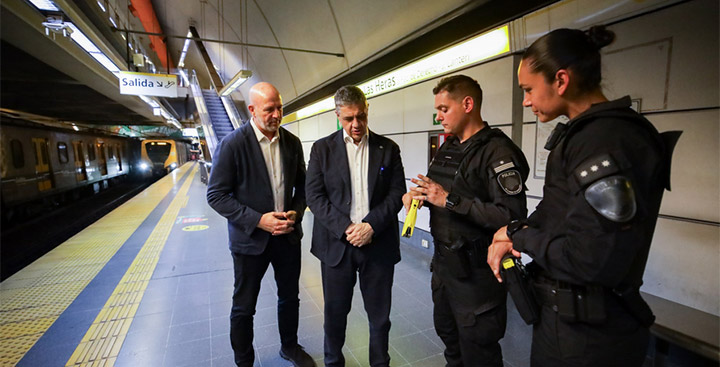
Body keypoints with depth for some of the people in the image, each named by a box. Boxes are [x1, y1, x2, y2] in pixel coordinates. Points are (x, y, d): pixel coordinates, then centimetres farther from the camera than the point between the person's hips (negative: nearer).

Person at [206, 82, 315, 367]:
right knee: (243, 307, 14)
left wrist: (296, 212, -9)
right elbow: (217, 195, -13)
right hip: (250, 237, -4)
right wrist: (258, 220, -21)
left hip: (288, 234, 4)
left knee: (290, 297, 21)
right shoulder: (232, 144, -14)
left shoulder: (292, 142, -1)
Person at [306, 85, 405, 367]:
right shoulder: (322, 148, 1)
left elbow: (397, 193, -1)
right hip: (336, 243, 0)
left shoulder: (388, 148, 3)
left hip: (378, 244, 1)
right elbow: (314, 195, -5)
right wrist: (345, 228, -14)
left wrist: (371, 225, -15)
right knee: (335, 312, 16)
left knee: (380, 315, 14)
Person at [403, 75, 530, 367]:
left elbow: (512, 216, -26)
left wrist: (451, 200, -27)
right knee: (447, 333, 27)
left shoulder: (498, 151, -19)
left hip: (476, 272, -8)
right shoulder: (446, 148, 7)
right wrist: (417, 195, -5)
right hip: (443, 261, 8)